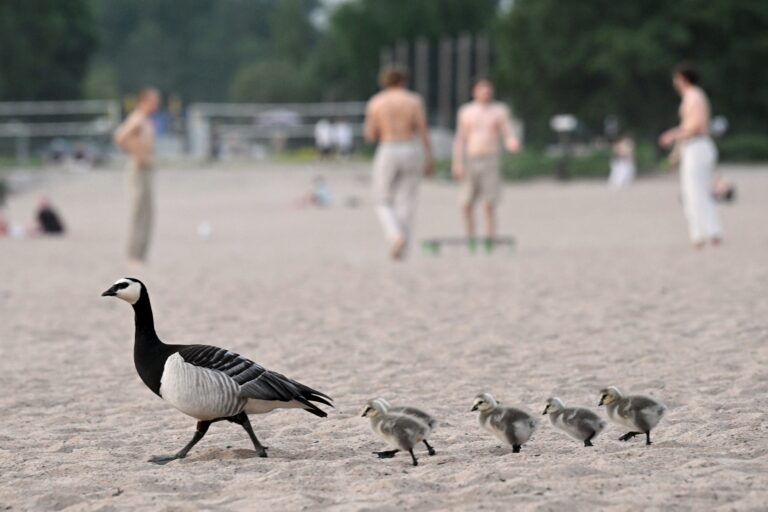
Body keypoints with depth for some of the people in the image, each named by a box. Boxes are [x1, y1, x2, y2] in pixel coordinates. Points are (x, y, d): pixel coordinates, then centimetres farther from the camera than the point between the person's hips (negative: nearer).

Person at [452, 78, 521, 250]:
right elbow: (460, 139, 13)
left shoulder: (500, 110, 7)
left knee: (489, 204, -12)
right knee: (466, 204, -4)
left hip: (491, 160, -2)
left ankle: (490, 243, -10)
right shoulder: (466, 111, 12)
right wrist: (457, 163, 3)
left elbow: (509, 136, 2)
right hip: (471, 161, 2)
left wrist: (513, 144, -22)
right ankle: (471, 241, 10)